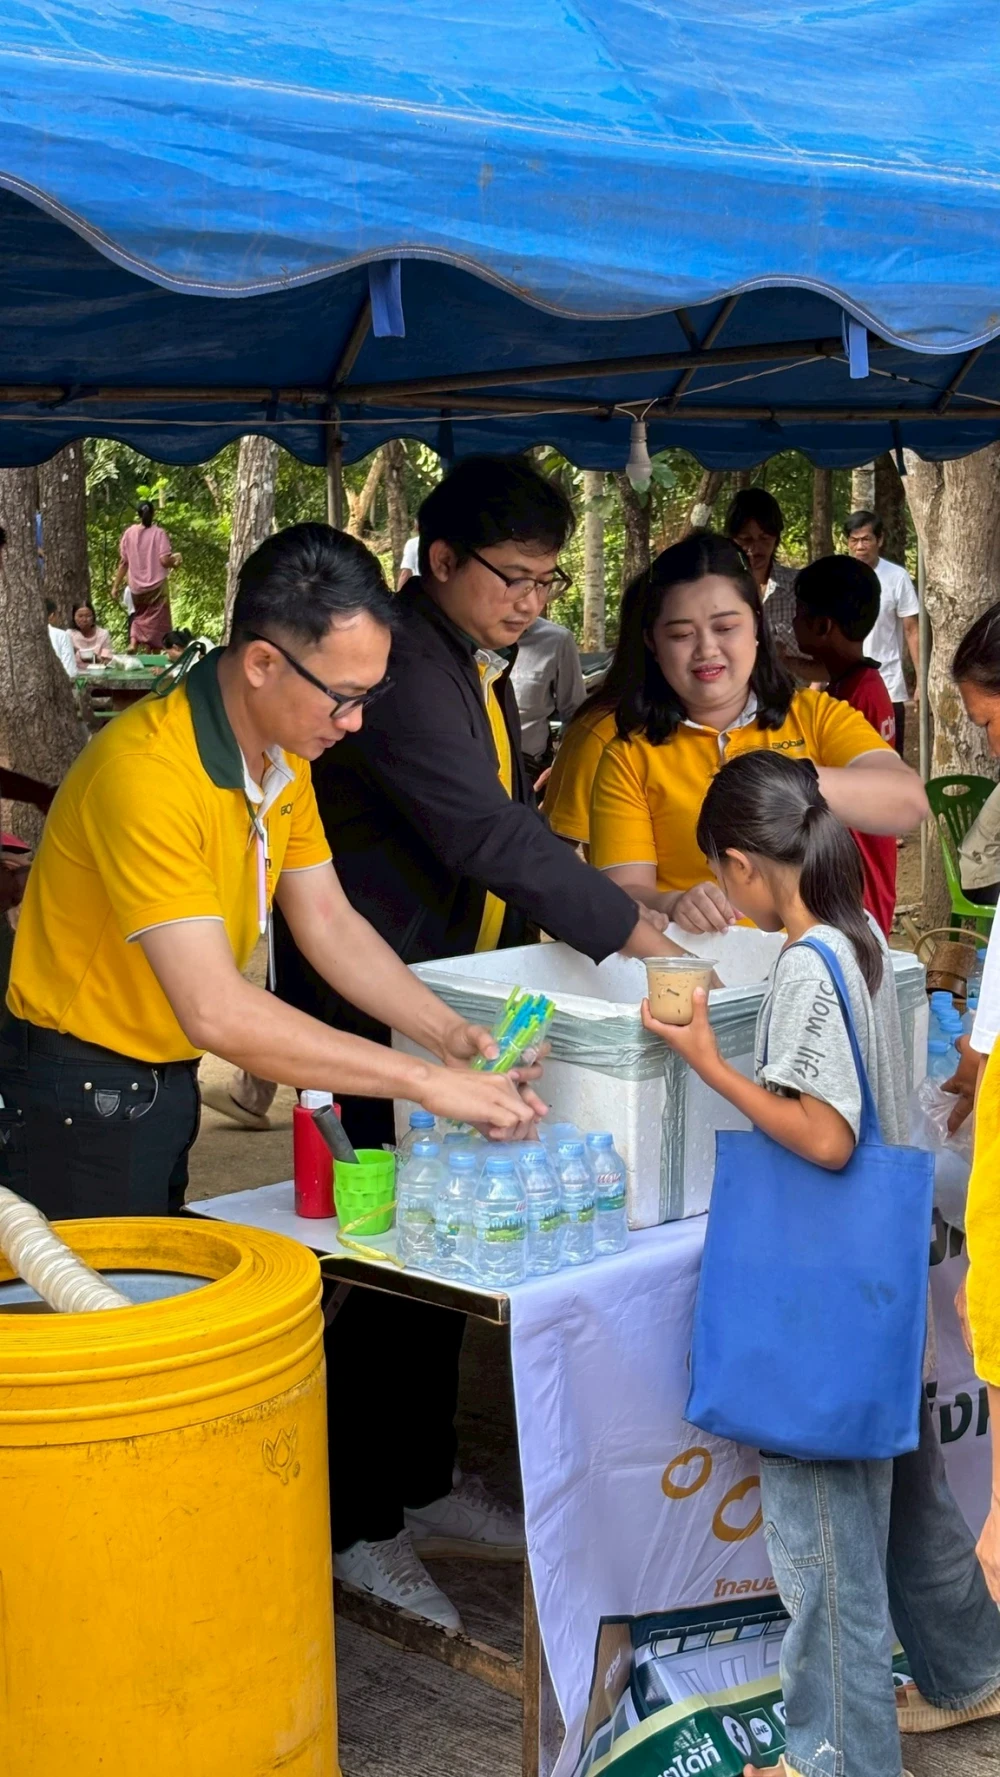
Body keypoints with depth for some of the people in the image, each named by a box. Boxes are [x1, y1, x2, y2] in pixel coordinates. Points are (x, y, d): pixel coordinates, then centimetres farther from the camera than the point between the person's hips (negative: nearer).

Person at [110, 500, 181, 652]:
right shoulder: (158, 533, -10)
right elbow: (165, 560, -16)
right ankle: (153, 654, 3)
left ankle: (133, 642, 1)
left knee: (140, 615, 23)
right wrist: (175, 561, 5)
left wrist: (116, 585, 8)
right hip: (156, 584, -3)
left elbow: (123, 562, 2)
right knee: (156, 620, 5)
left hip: (136, 585, 3)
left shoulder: (129, 533, 0)